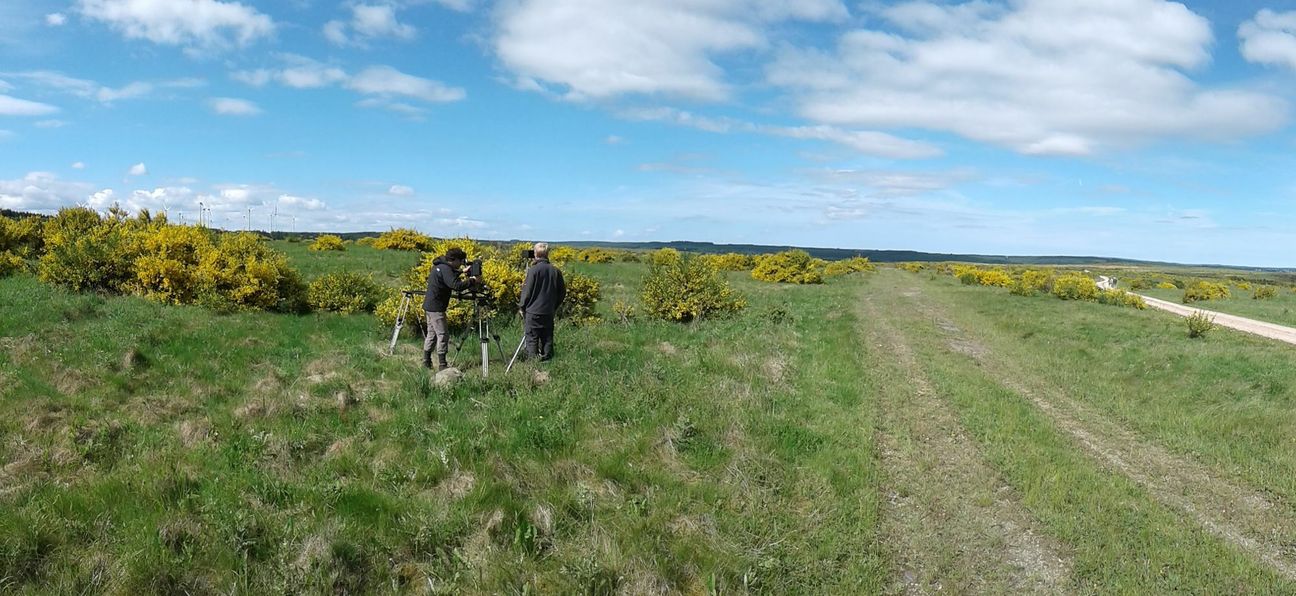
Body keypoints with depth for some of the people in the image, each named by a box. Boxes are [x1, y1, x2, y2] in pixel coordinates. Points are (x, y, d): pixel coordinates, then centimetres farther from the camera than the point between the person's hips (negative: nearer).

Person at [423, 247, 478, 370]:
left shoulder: (440, 266, 12)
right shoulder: (445, 269, -18)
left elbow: (450, 278, 26)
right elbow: (456, 285, -29)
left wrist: (460, 271, 15)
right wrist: (473, 281, -21)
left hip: (430, 306, 10)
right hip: (436, 307, -10)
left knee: (432, 334, 14)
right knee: (443, 334, -7)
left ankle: (426, 362, 18)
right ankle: (442, 364, -7)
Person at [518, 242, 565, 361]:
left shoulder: (533, 270, -12)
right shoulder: (555, 271, 2)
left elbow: (527, 291, -9)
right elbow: (562, 292, 9)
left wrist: (521, 306, 4)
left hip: (533, 311, -4)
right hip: (549, 312, 4)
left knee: (531, 338, 1)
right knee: (547, 339, 11)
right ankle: (547, 360, 13)